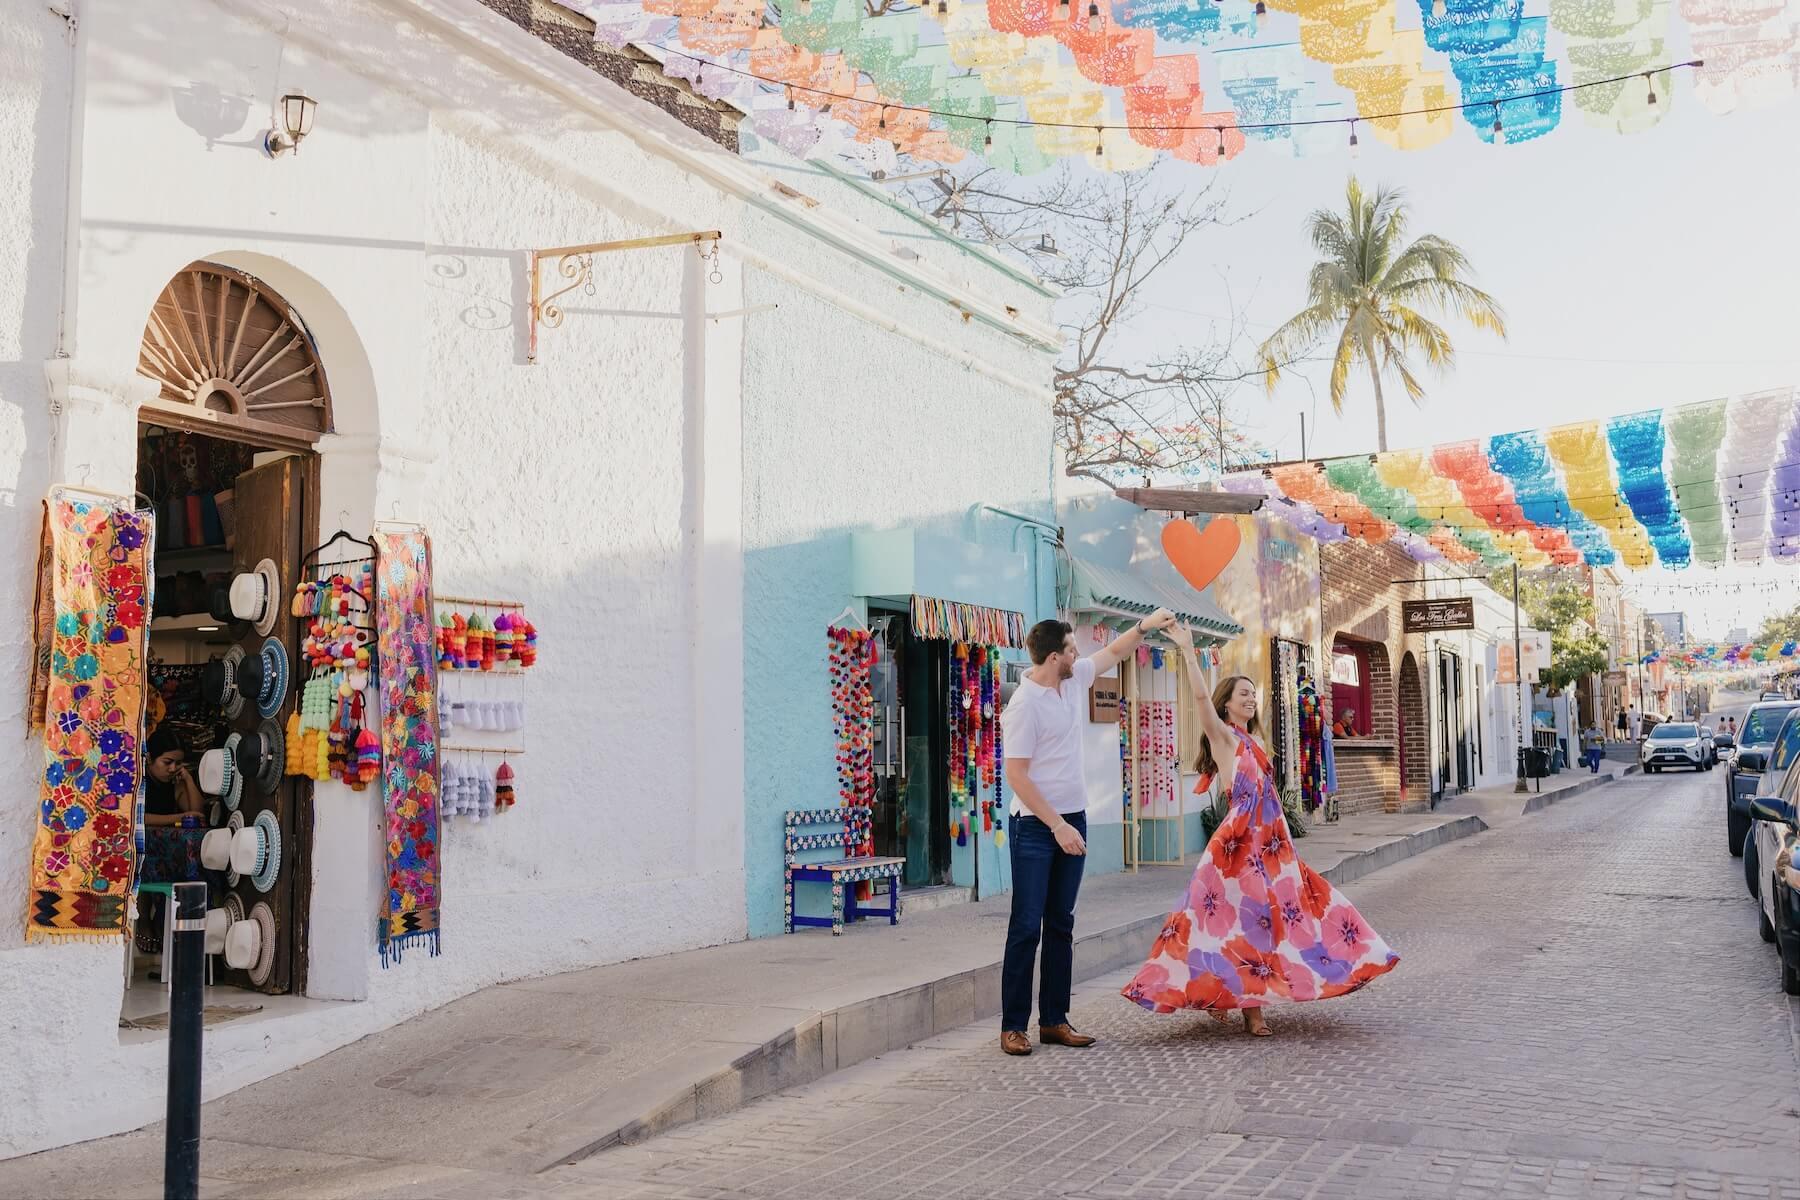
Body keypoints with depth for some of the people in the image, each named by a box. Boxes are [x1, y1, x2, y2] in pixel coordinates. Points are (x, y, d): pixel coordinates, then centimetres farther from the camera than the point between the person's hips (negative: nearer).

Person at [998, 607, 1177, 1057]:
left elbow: (1112, 653, 25)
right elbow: (1016, 774, -18)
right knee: (1026, 926, -5)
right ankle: (1013, 1026, 2)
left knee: (1061, 924, 11)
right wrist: (1057, 826, -19)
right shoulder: (1025, 704, -18)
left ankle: (1054, 1020, 17)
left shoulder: (1076, 678, 5)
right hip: (1035, 826, -8)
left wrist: (1144, 627, 10)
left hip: (1071, 821, 8)